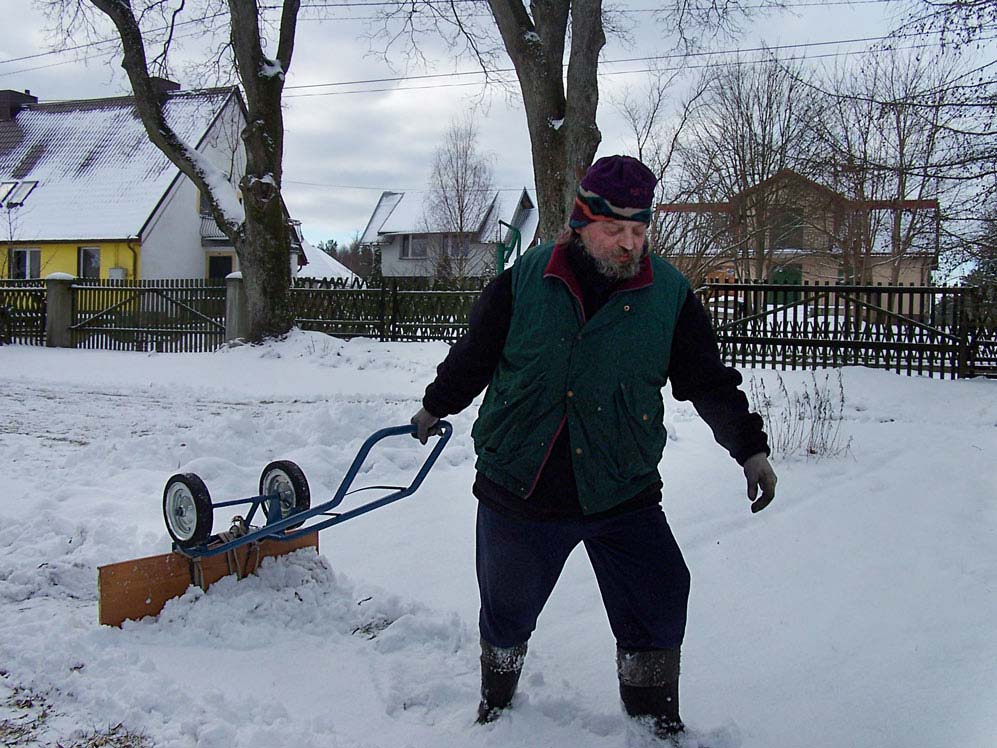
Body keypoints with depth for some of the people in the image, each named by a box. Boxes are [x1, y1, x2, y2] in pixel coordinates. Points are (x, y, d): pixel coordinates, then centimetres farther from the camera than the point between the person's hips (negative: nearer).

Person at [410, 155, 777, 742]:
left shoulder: (671, 293, -5)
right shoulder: (525, 279, -7)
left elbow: (709, 381, 3)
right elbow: (475, 354, 8)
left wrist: (751, 449, -3)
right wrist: (436, 407, 20)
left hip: (622, 495, 0)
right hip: (518, 490, 0)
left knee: (657, 610, 1)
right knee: (507, 611, 16)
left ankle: (656, 722, 28)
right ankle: (496, 703, 45)